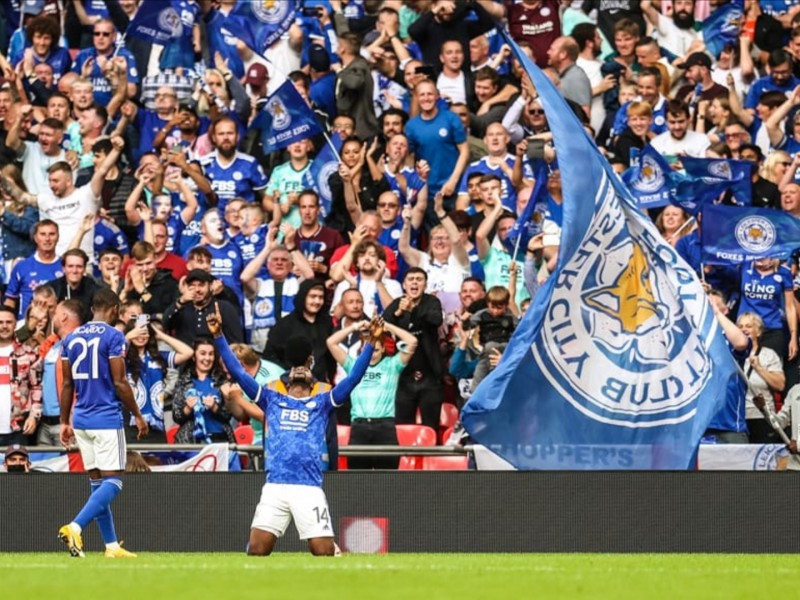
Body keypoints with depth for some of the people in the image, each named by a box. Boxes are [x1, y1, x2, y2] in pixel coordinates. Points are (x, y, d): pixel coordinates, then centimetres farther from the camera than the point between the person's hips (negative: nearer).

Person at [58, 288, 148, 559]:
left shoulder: (71, 338, 10)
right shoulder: (113, 336, -9)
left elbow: (67, 384, 12)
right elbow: (119, 382, -12)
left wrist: (64, 421, 18)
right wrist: (138, 415, -3)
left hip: (80, 418, 7)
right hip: (106, 418, -7)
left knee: (97, 481, 11)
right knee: (113, 481, -5)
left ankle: (112, 545, 11)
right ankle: (75, 527, -24)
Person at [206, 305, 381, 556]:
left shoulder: (322, 403, 16)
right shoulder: (272, 400, 19)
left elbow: (354, 377, 7)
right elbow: (238, 372, 15)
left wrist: (371, 342, -4)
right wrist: (218, 336, 7)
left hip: (309, 488, -1)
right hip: (275, 487, 1)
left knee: (324, 553, -8)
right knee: (256, 551, -9)